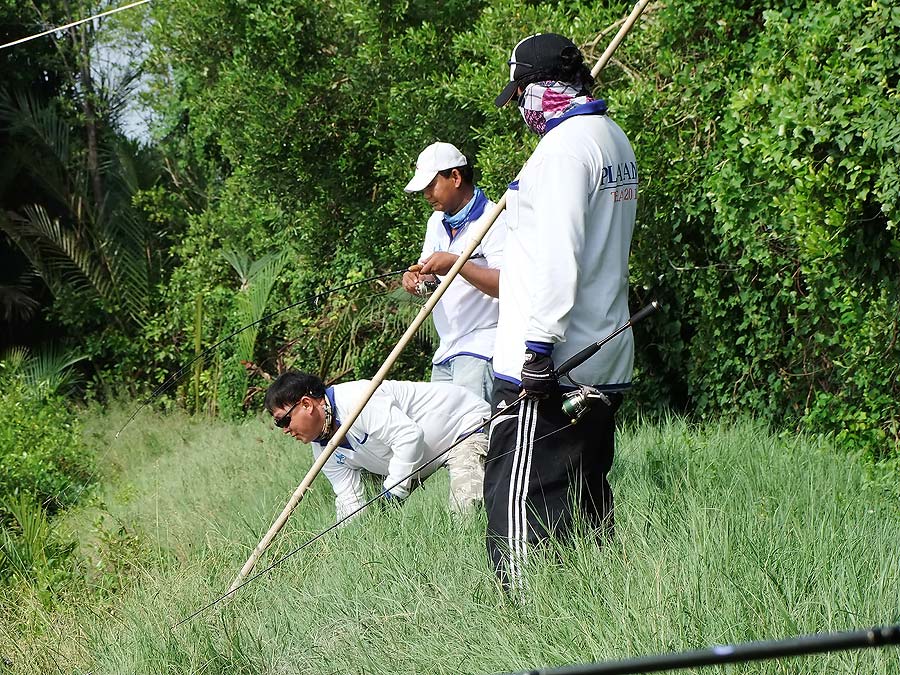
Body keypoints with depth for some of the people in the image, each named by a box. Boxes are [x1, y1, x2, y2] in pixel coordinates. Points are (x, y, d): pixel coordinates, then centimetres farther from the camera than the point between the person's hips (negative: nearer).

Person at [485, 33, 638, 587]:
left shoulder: (565, 144, -13)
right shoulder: (616, 140, 17)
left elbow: (558, 254, -21)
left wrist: (540, 344, -23)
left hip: (552, 361, -10)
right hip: (607, 361, 10)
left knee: (518, 496, -11)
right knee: (586, 497, 14)